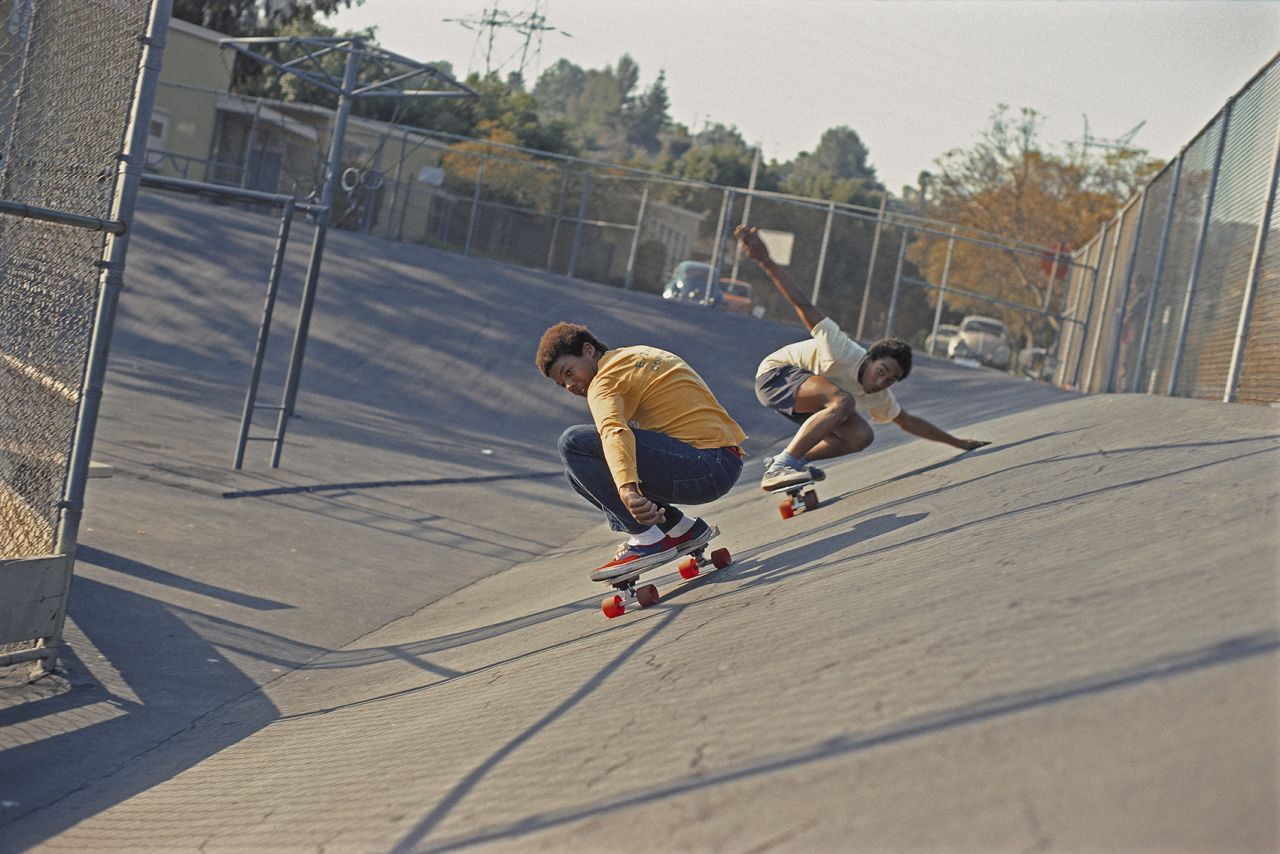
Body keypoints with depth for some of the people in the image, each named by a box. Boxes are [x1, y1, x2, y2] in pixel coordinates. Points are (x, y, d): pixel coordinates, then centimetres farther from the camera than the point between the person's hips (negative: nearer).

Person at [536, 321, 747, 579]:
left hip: (707, 467, -10)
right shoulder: (640, 355, 22)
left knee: (574, 443, -16)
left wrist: (628, 490, -44)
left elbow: (614, 432, -27)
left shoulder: (604, 381, -7)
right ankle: (682, 528, 12)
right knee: (581, 472, 15)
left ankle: (648, 539, -13)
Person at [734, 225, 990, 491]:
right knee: (843, 401, -34)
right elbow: (803, 306, -35)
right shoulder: (845, 354, -28)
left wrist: (957, 443, 17)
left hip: (801, 395, 9)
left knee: (860, 436, -7)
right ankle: (779, 468, -37)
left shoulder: (880, 397, -3)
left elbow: (908, 421, 15)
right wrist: (766, 262, -43)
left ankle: (788, 460, 2)